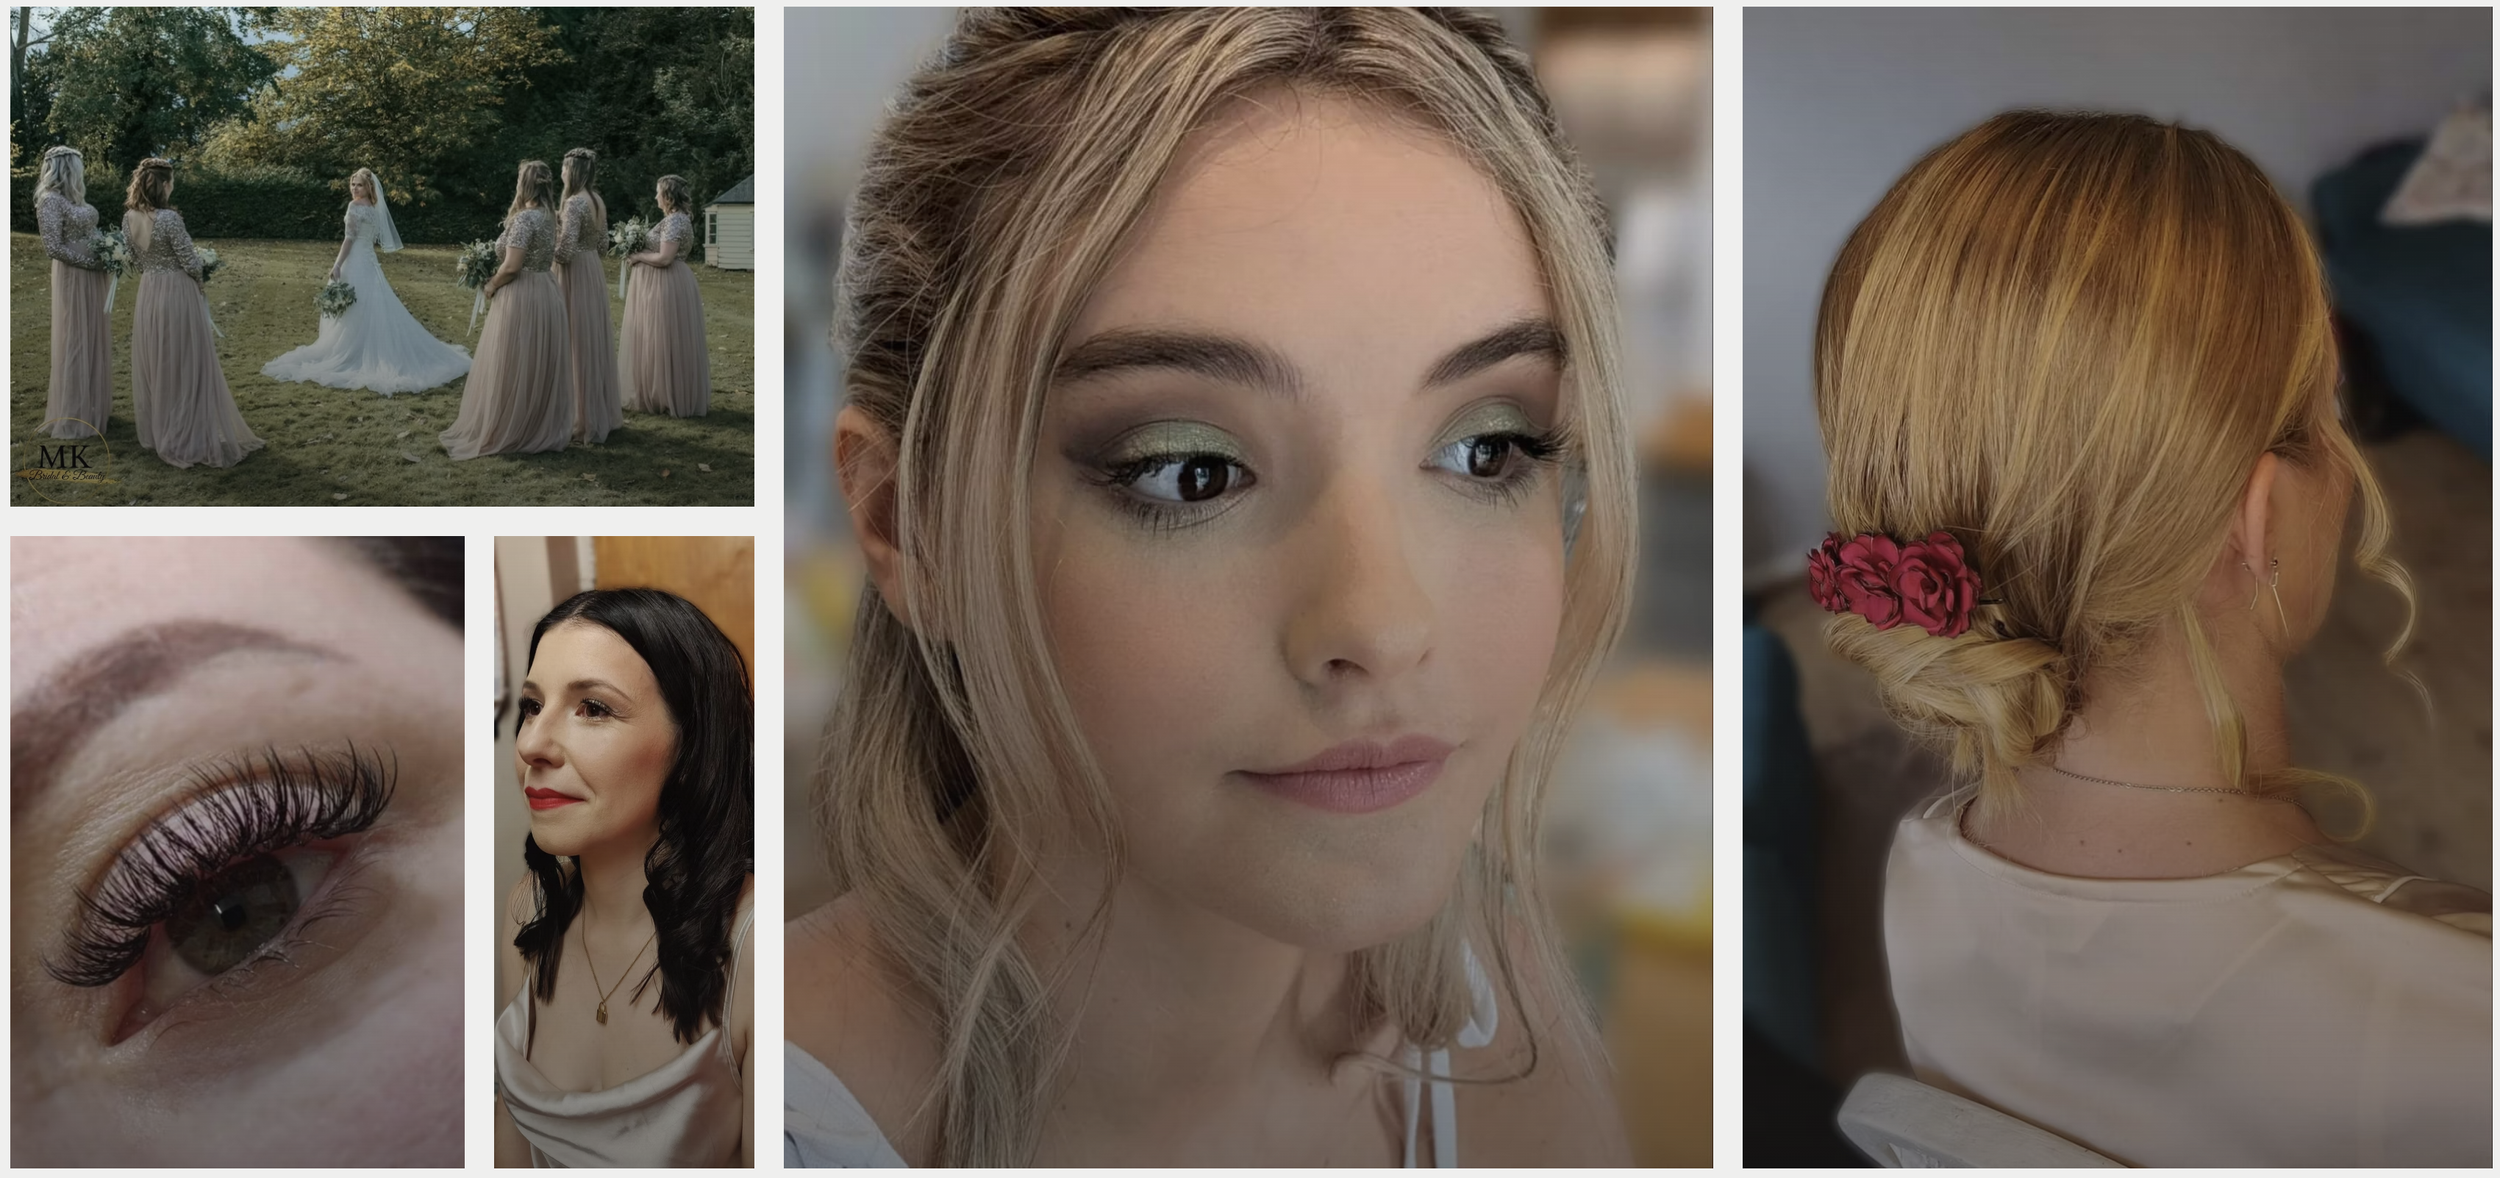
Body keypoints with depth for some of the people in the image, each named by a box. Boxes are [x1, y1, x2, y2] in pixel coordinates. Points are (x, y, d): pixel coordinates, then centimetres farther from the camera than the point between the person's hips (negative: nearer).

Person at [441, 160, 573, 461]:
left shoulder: (524, 218, -17)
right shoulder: (548, 217, 9)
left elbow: (512, 267, -21)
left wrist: (490, 286, -4)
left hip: (520, 298, -9)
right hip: (547, 293, 9)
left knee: (513, 367, 0)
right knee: (541, 365, 13)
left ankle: (507, 431, 5)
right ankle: (544, 428, 18)